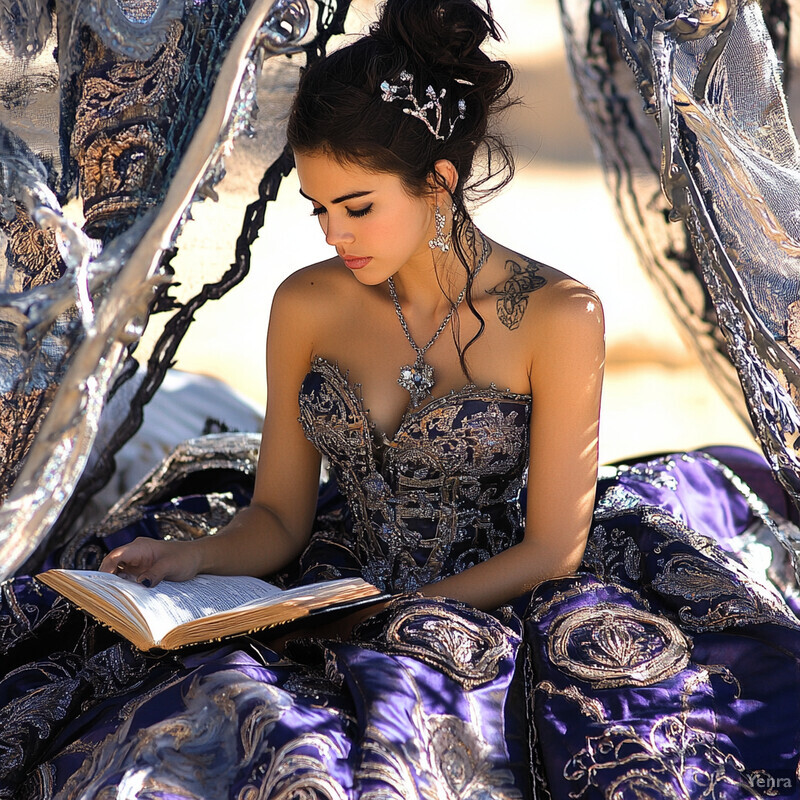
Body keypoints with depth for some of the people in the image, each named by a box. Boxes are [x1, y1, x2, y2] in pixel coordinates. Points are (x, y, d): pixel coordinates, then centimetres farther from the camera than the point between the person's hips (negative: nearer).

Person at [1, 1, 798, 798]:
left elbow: (551, 547, -7)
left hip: (484, 617, -4)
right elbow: (279, 516, 6)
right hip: (336, 605, 4)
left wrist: (393, 613, -16)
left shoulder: (558, 317, -10)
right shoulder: (306, 305, 1)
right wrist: (196, 558, -14)